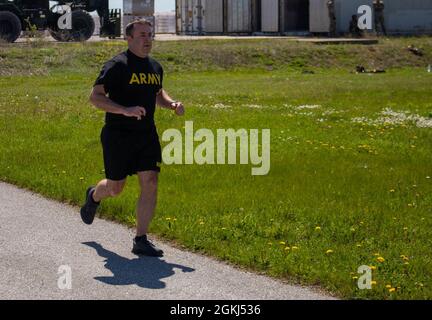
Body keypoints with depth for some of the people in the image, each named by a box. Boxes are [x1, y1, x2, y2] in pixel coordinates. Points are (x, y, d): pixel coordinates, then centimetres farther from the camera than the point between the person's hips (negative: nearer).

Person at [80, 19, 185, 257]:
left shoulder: (155, 67, 10)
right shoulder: (117, 65, -12)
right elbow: (95, 97, -18)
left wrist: (172, 104, 6)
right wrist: (125, 110, -31)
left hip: (147, 134, 5)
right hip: (118, 136, -5)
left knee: (150, 183, -7)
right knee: (115, 188, 7)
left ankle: (140, 241, -1)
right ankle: (94, 196, 45)